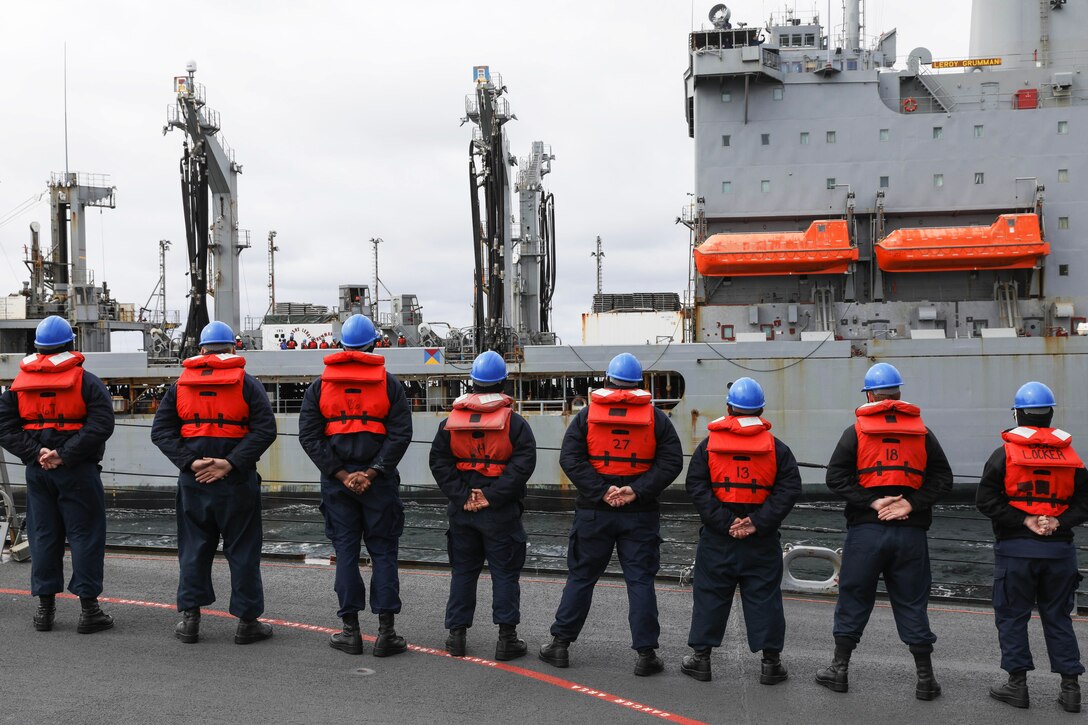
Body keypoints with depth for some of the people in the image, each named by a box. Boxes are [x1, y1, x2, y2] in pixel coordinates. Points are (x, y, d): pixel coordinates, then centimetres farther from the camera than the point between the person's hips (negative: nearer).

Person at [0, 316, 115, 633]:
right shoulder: (86, 381, -6)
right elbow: (101, 424, -17)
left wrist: (35, 453, -7)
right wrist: (65, 455, -17)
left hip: (37, 472, 4)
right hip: (78, 471, -4)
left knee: (43, 535, 11)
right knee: (85, 535, 1)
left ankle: (45, 607, 15)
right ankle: (88, 608, 1)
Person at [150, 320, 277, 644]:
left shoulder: (180, 384, 7)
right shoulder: (246, 383, -3)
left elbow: (161, 431, 1)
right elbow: (265, 429, -13)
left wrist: (189, 462, -7)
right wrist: (231, 463, -15)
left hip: (193, 480, 3)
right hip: (236, 482, -3)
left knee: (193, 548, 13)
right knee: (242, 550, 5)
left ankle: (189, 618, 15)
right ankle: (247, 621, 9)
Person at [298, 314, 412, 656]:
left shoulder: (319, 385, 5)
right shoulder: (389, 384, 1)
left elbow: (309, 435, -3)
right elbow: (400, 433, -9)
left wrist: (340, 474, -6)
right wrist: (372, 473, -11)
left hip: (336, 482, 1)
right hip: (379, 482, -1)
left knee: (346, 553, 7)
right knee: (383, 552, 5)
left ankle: (350, 631, 10)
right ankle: (386, 632, 4)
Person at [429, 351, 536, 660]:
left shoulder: (451, 422, 3)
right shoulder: (513, 422, -6)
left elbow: (439, 461, -2)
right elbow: (523, 463, -15)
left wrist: (462, 496, -6)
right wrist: (493, 496, -15)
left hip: (462, 510, 3)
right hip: (501, 512, -3)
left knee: (463, 571, 14)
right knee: (505, 573, 5)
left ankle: (457, 634, 17)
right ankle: (507, 637, 5)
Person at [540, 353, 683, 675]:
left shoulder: (586, 415, 1)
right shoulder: (656, 418, 2)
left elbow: (570, 459, -8)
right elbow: (672, 461, -6)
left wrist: (601, 491, -11)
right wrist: (636, 490, -12)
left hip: (593, 512, 1)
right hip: (640, 515, 0)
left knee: (581, 577, 10)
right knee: (640, 581, 4)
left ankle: (560, 643, 16)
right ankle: (646, 653, 4)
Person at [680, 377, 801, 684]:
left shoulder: (708, 445, 1)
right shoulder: (776, 448, 1)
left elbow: (696, 487, -7)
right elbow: (790, 489, -8)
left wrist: (724, 522, -10)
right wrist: (758, 523, -13)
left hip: (717, 537, 0)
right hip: (762, 542, 0)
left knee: (710, 595, 9)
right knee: (764, 598, 7)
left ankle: (701, 657, 14)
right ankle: (770, 661, 11)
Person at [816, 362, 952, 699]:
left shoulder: (856, 431, 1)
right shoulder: (921, 431, 6)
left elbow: (835, 476, -7)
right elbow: (942, 478, 1)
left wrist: (871, 502, -9)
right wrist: (912, 504, -6)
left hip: (865, 530, -1)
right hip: (911, 532, 1)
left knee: (853, 600, 10)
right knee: (912, 604, 9)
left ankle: (839, 670, 16)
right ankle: (926, 678, 12)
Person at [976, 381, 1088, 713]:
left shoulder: (1005, 453, -4)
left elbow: (986, 499, -11)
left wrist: (1024, 520, -10)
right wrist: (1058, 521, -7)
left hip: (1016, 549, -3)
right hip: (1059, 548, 3)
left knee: (1012, 616, 7)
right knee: (1058, 617, 13)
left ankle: (1017, 684, 9)